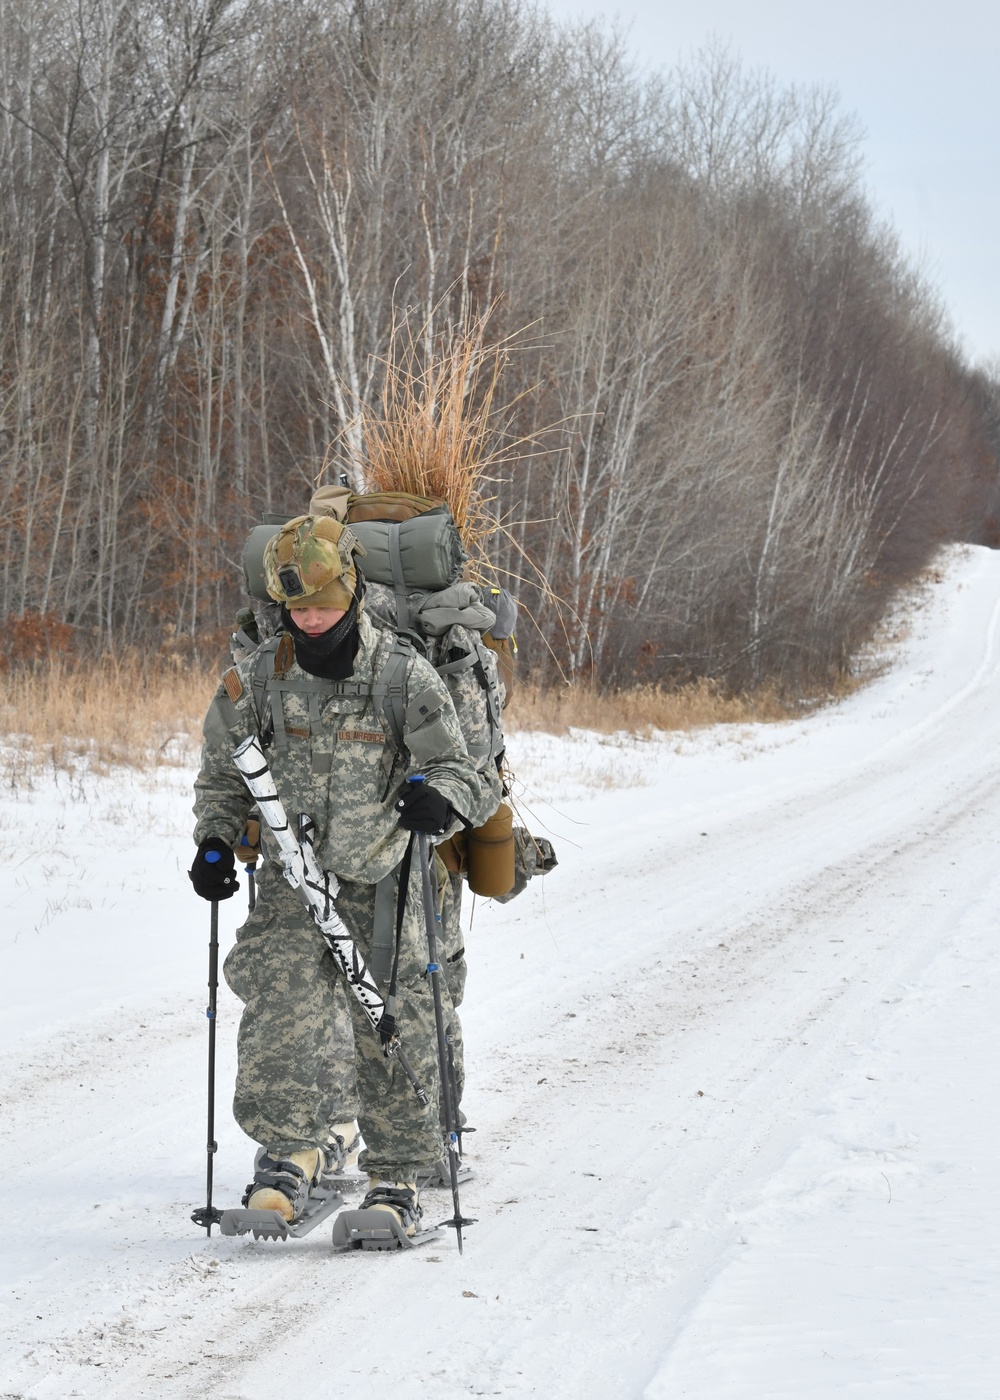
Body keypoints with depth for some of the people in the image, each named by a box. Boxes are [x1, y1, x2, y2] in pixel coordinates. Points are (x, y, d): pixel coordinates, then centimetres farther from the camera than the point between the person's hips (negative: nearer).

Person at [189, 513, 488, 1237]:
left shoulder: (406, 679, -9)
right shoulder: (260, 678, -1)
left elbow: (459, 769, -5)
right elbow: (223, 771, 13)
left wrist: (440, 797, -28)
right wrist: (216, 842, -1)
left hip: (382, 883, -1)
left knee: (391, 1025, -1)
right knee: (284, 1002, -19)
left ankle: (397, 1176, 13)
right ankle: (294, 1149, -11)